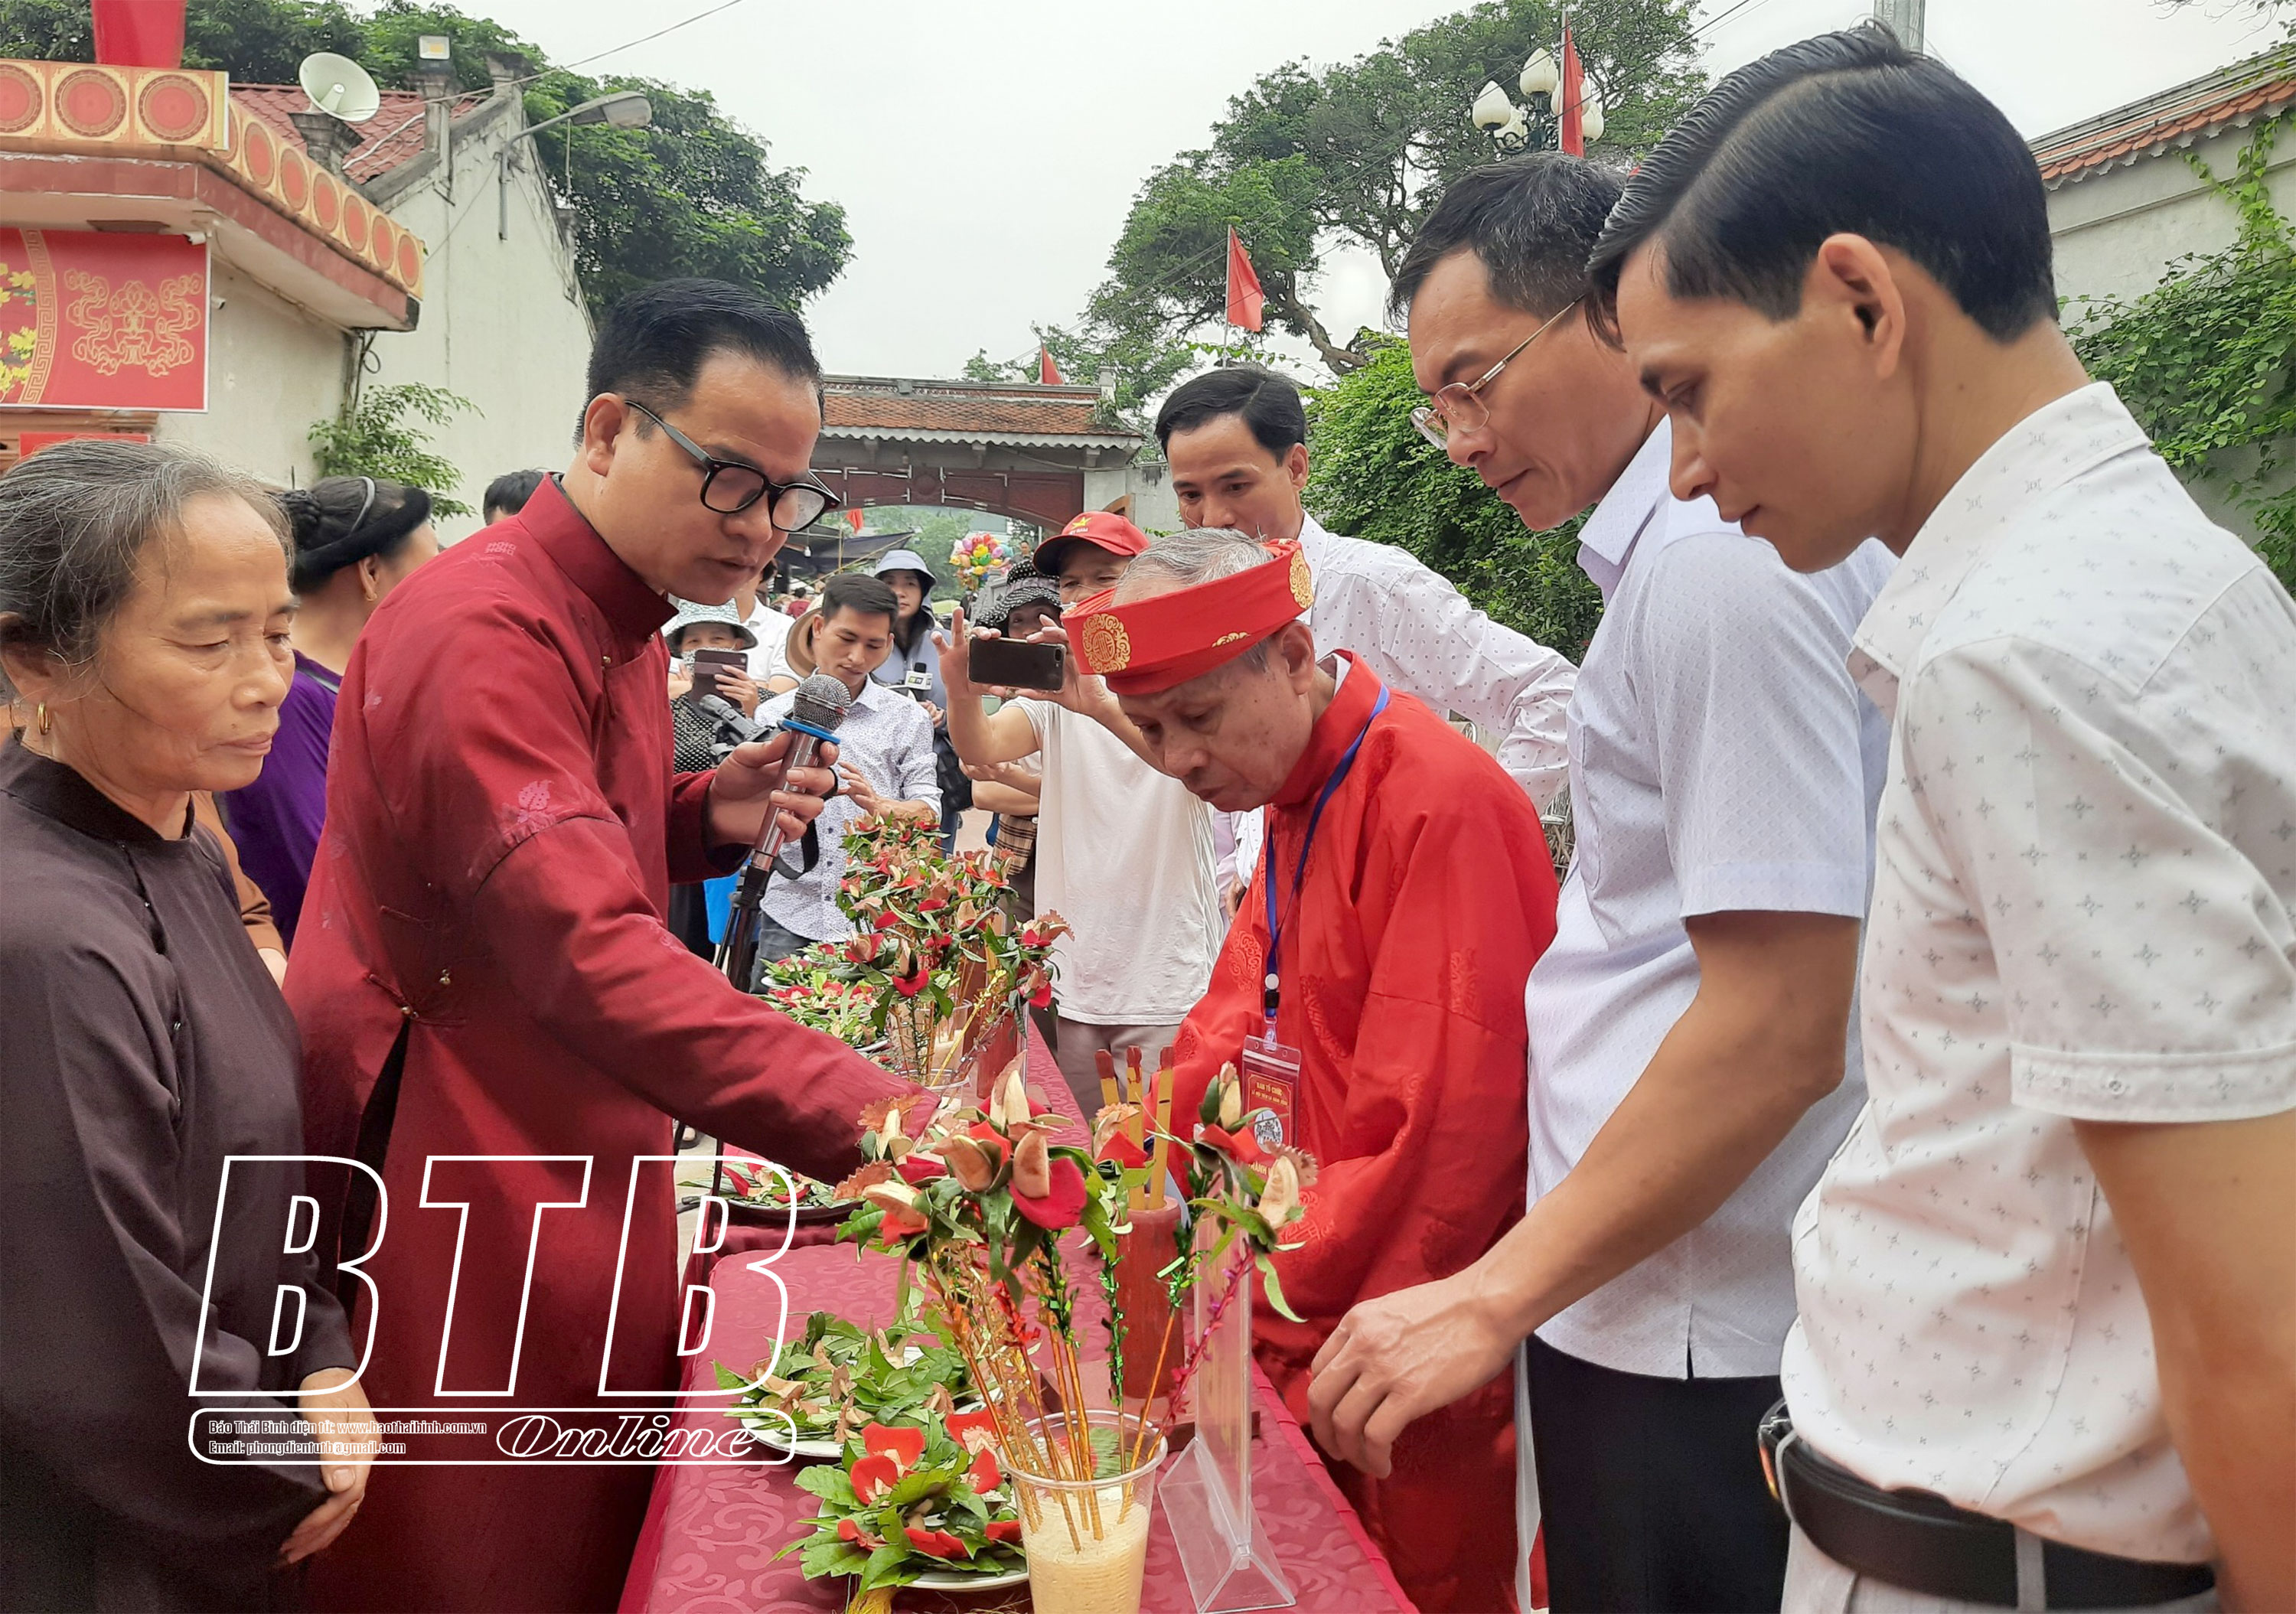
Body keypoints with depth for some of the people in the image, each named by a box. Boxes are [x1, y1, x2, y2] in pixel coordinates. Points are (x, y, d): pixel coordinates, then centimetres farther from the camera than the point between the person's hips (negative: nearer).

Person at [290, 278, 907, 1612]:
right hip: (465, 1217, -9)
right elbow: (587, 953, -34)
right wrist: (868, 1118, -43)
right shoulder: (487, 633, -22)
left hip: (587, 1184, 9)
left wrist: (706, 816, 0)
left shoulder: (623, 625, 11)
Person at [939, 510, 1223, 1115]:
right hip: (1072, 977, 3)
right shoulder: (1051, 683, 7)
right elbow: (983, 751, -11)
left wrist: (1098, 705, -40)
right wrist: (963, 692, -34)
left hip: (1169, 984, -3)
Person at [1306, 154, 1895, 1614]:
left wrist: (1497, 1298, -17)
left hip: (1694, 1353, -9)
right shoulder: (1698, 537, 13)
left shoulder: (1720, 559, -18)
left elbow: (1778, 1033, -23)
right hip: (1657, 1309, 9)